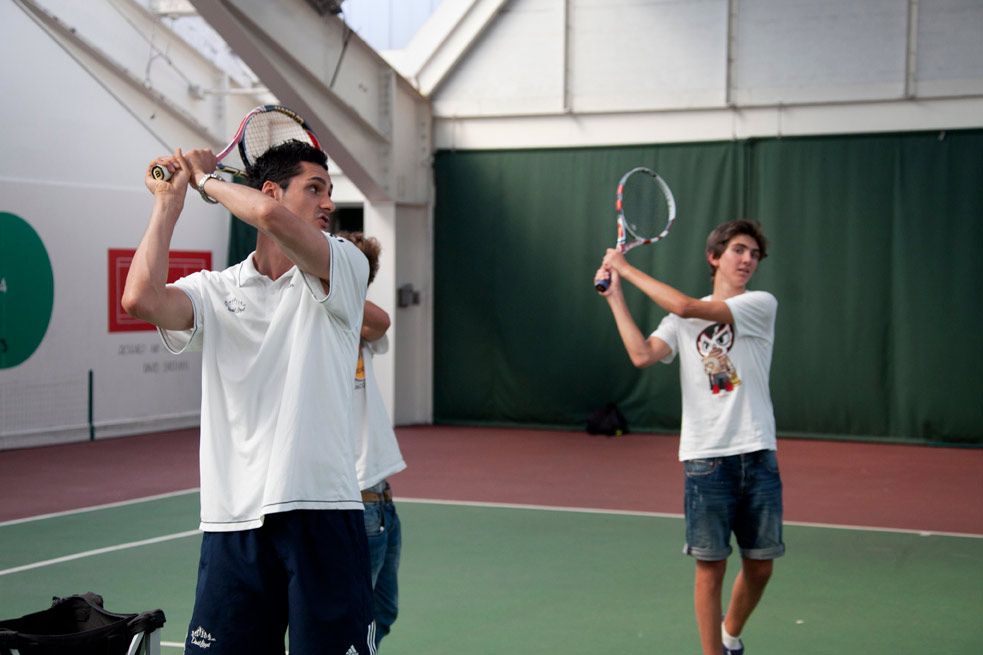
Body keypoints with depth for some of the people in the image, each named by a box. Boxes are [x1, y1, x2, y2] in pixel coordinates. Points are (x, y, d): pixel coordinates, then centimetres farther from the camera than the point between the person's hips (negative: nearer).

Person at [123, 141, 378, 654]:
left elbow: (271, 218, -14)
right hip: (232, 522, 2)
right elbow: (141, 300, -10)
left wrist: (207, 179, 4)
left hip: (322, 515, -1)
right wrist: (170, 199, 2)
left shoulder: (345, 267, 5)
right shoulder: (212, 291, 11)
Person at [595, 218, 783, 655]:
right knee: (710, 565, 0)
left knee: (759, 566, 8)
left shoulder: (761, 305, 1)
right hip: (705, 457, 0)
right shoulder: (682, 320, 11)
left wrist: (626, 267, -4)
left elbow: (686, 307, -11)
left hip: (757, 454, 0)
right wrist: (616, 296, -5)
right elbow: (643, 355, -7)